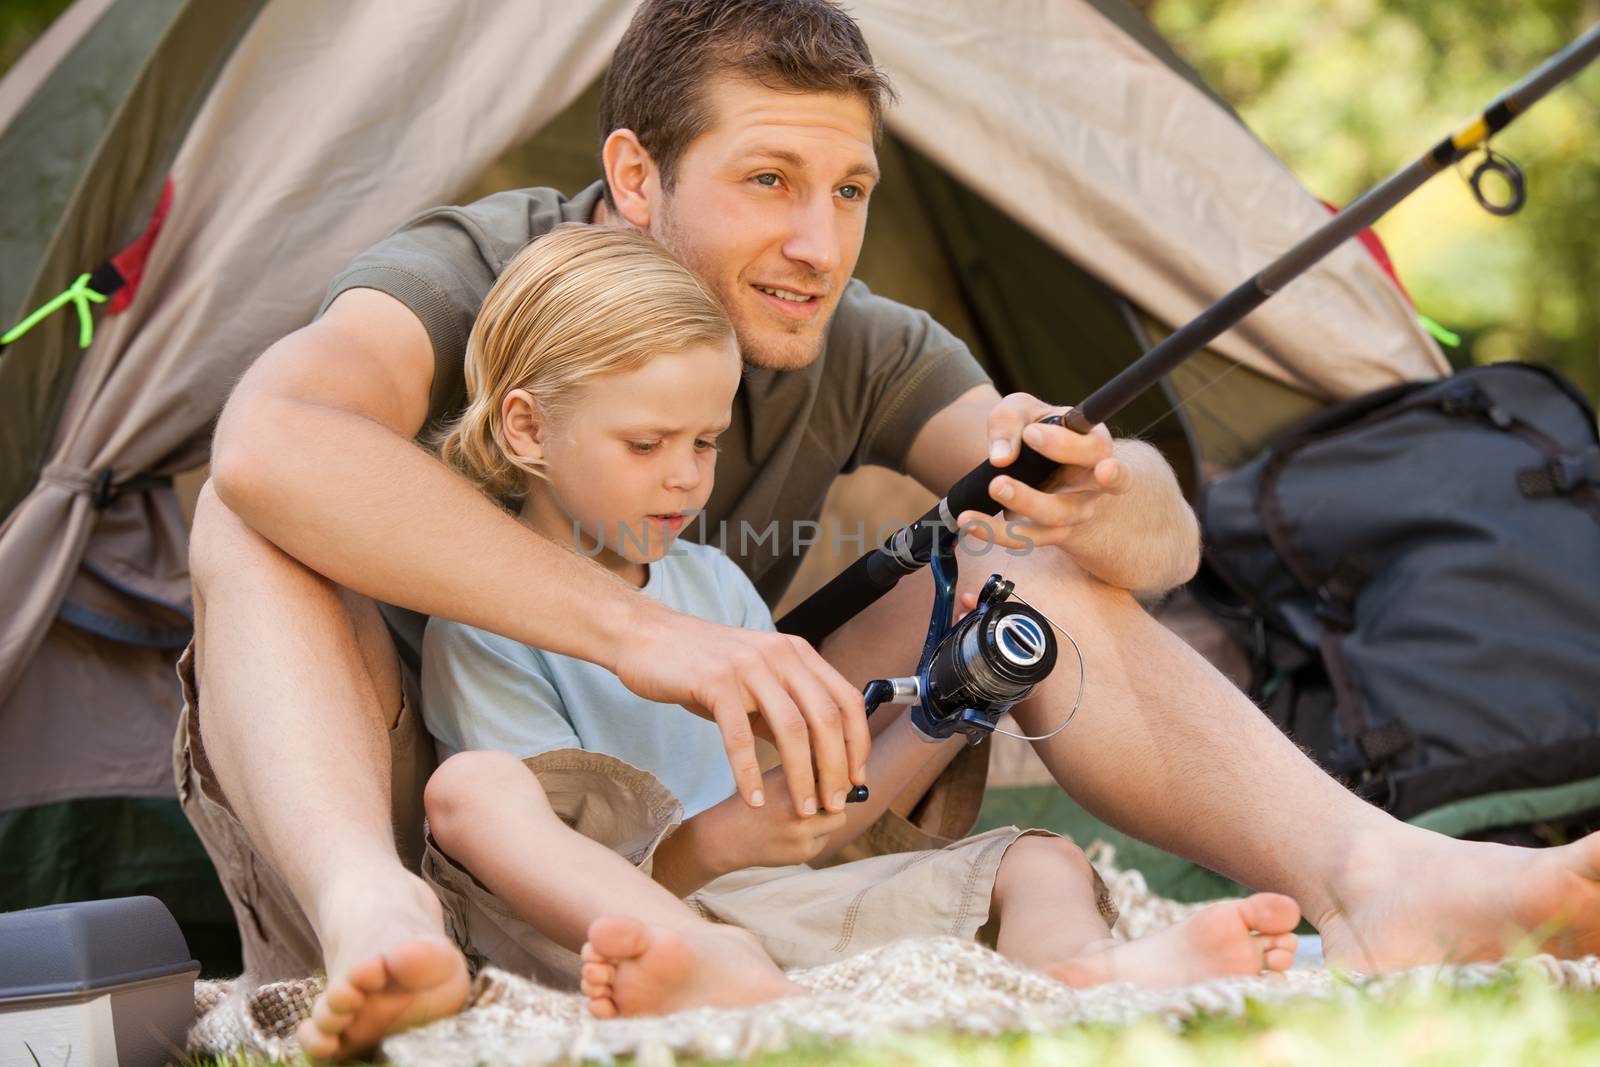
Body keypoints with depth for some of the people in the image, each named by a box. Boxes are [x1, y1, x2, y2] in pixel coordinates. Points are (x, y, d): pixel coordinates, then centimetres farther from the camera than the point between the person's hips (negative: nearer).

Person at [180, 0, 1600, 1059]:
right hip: (427, 840, -3)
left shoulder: (866, 355, -2)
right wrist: (640, 630, -48)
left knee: (1042, 576, -13)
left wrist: (1100, 501, -38)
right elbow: (270, 439, -40)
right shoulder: (472, 272, -16)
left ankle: (1371, 873, -33)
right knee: (254, 526, -30)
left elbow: (1162, 542, -11)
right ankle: (371, 919, -56)